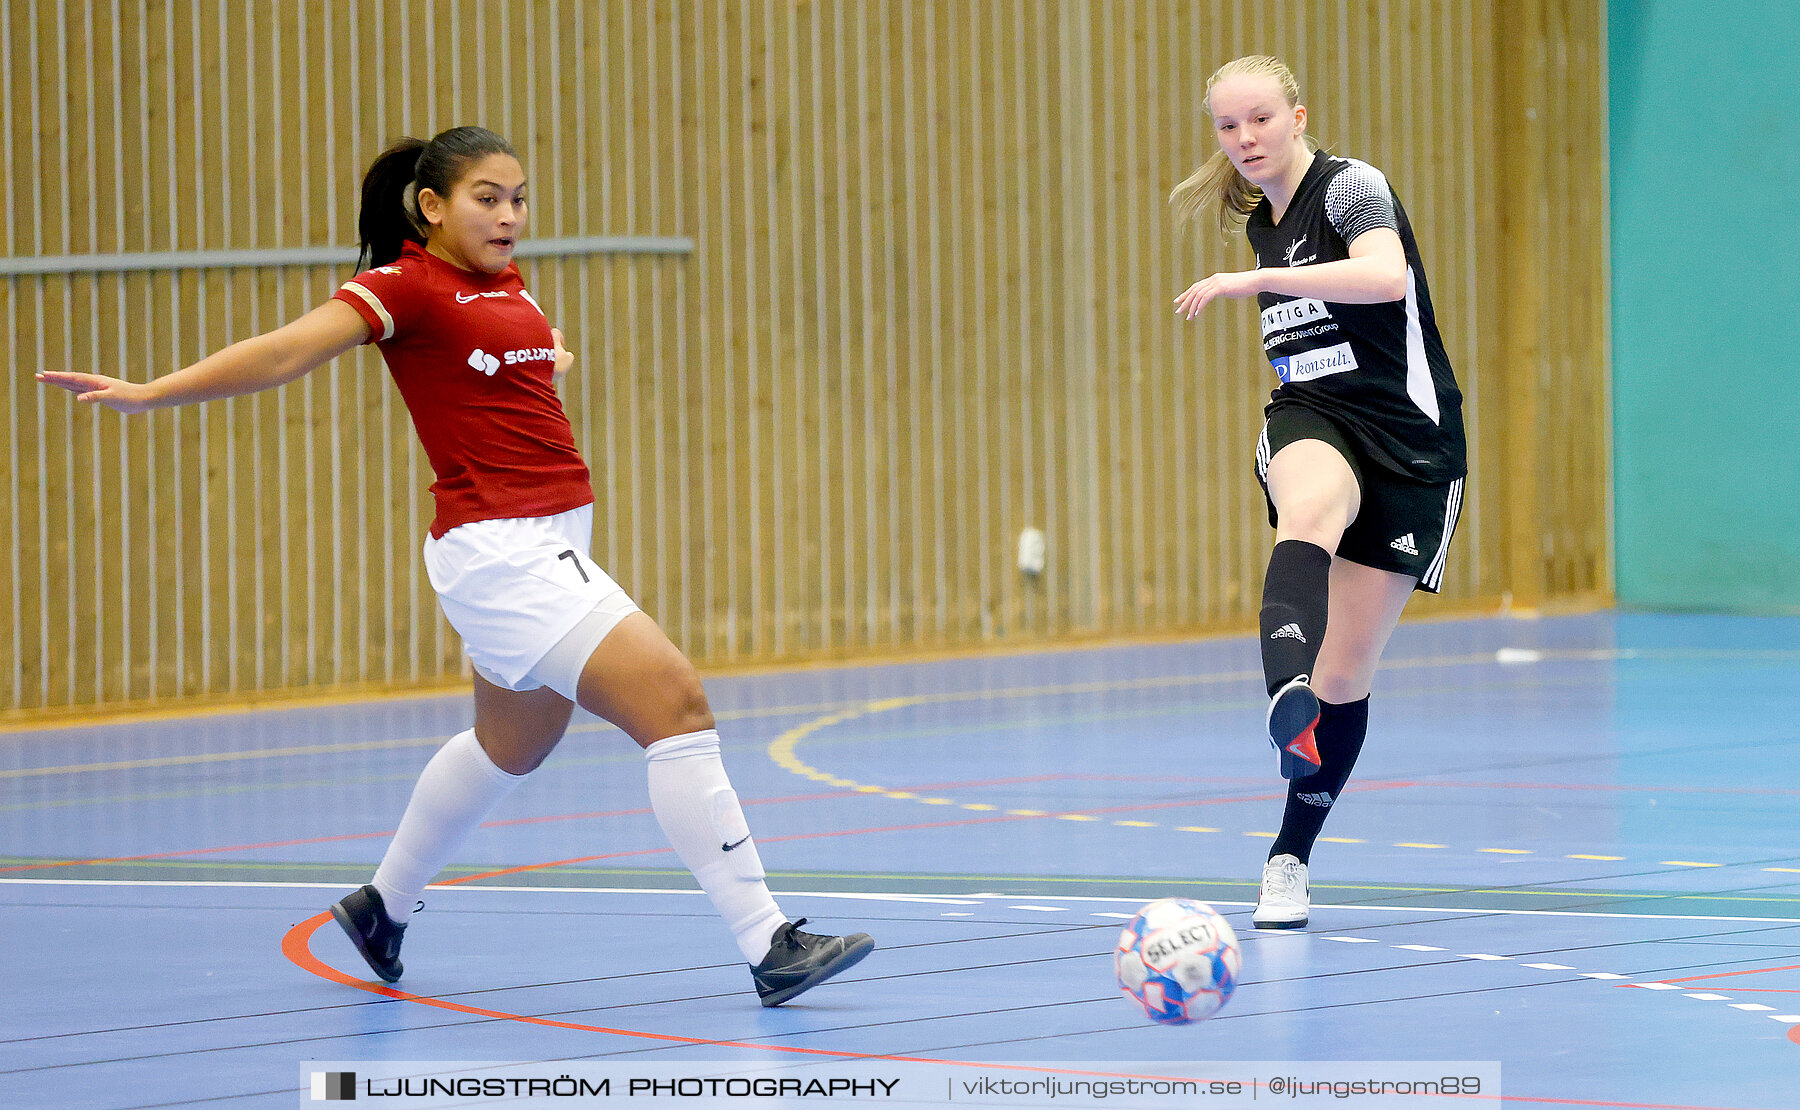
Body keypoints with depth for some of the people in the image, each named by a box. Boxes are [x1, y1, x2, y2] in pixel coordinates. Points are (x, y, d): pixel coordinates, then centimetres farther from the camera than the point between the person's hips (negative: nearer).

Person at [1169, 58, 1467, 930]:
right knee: (1310, 511, -36)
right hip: (1313, 423, 4)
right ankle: (1286, 699, -66)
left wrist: (1256, 281, -34)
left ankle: (1291, 859, 17)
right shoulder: (1261, 222, 13)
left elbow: (1387, 276, -30)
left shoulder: (1350, 185, -9)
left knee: (1346, 675, -2)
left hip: (1409, 441, -4)